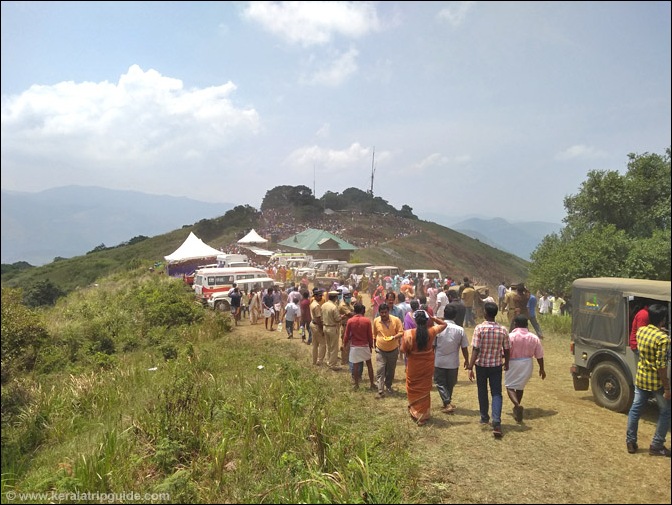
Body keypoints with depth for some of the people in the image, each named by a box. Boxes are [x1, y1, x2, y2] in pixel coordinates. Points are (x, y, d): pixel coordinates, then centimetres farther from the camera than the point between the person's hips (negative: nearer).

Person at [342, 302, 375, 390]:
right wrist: (371, 345, 9)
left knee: (355, 365, 9)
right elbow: (370, 335, -5)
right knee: (369, 364, 13)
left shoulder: (350, 321, -9)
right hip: (365, 346, 0)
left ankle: (356, 385, 16)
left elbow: (347, 335, -3)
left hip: (354, 346, 0)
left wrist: (344, 344, 13)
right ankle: (372, 384, 18)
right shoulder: (367, 321, -10)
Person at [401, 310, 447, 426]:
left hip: (413, 367, -2)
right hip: (427, 366, 2)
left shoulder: (409, 333, -19)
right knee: (425, 390, 15)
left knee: (413, 390, 19)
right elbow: (444, 324, 5)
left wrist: (403, 338, 4)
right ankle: (422, 416, 23)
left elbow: (403, 350, -11)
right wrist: (432, 318, -1)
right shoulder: (432, 332, -13)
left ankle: (414, 412, 30)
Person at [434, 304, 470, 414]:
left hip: (439, 361, -2)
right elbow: (464, 348, -4)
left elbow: (432, 346, -7)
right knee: (450, 383, 20)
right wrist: (467, 360, 12)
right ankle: (448, 401, 33)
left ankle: (447, 403, 0)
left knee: (440, 383, 11)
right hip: (453, 362, 2)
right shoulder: (460, 330, -10)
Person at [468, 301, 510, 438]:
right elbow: (506, 350, 2)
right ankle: (496, 423, -9)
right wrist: (506, 364, 19)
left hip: (481, 365, -1)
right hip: (496, 365, 1)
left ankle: (484, 417, 32)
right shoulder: (503, 330, -7)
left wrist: (470, 367, -14)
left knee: (482, 391, 17)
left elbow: (475, 349, -18)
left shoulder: (479, 328, -16)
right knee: (496, 393, 5)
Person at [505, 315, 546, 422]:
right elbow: (539, 356, 4)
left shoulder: (510, 336, -15)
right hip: (527, 365, 4)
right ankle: (517, 409, 31)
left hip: (513, 364, -4)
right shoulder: (534, 338, -3)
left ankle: (517, 405, -20)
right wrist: (541, 369, 16)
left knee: (510, 386, 6)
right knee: (520, 387, 21)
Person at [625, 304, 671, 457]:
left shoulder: (640, 331, -2)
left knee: (636, 409, 14)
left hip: (640, 378, 6)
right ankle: (656, 446, 16)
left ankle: (630, 442, 20)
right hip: (657, 382, -6)